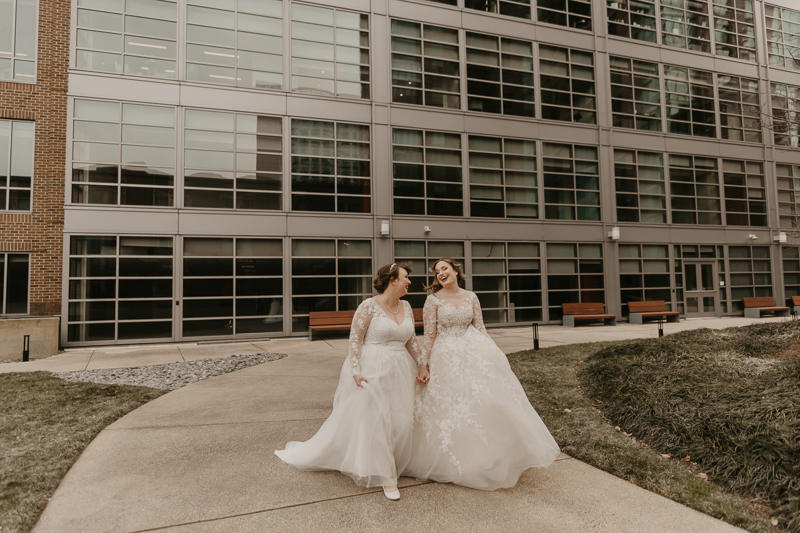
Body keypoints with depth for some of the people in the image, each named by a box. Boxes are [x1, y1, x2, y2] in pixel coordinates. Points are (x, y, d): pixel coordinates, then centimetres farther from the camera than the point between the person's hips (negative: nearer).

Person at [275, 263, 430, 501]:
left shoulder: (406, 307, 7)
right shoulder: (369, 306, -12)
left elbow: (411, 341, 14)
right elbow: (355, 339, -11)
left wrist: (421, 366, 10)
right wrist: (355, 371, -18)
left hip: (399, 372, 6)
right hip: (371, 371, -6)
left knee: (399, 423, 9)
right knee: (373, 421, 1)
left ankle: (389, 469, 30)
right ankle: (385, 476, 14)